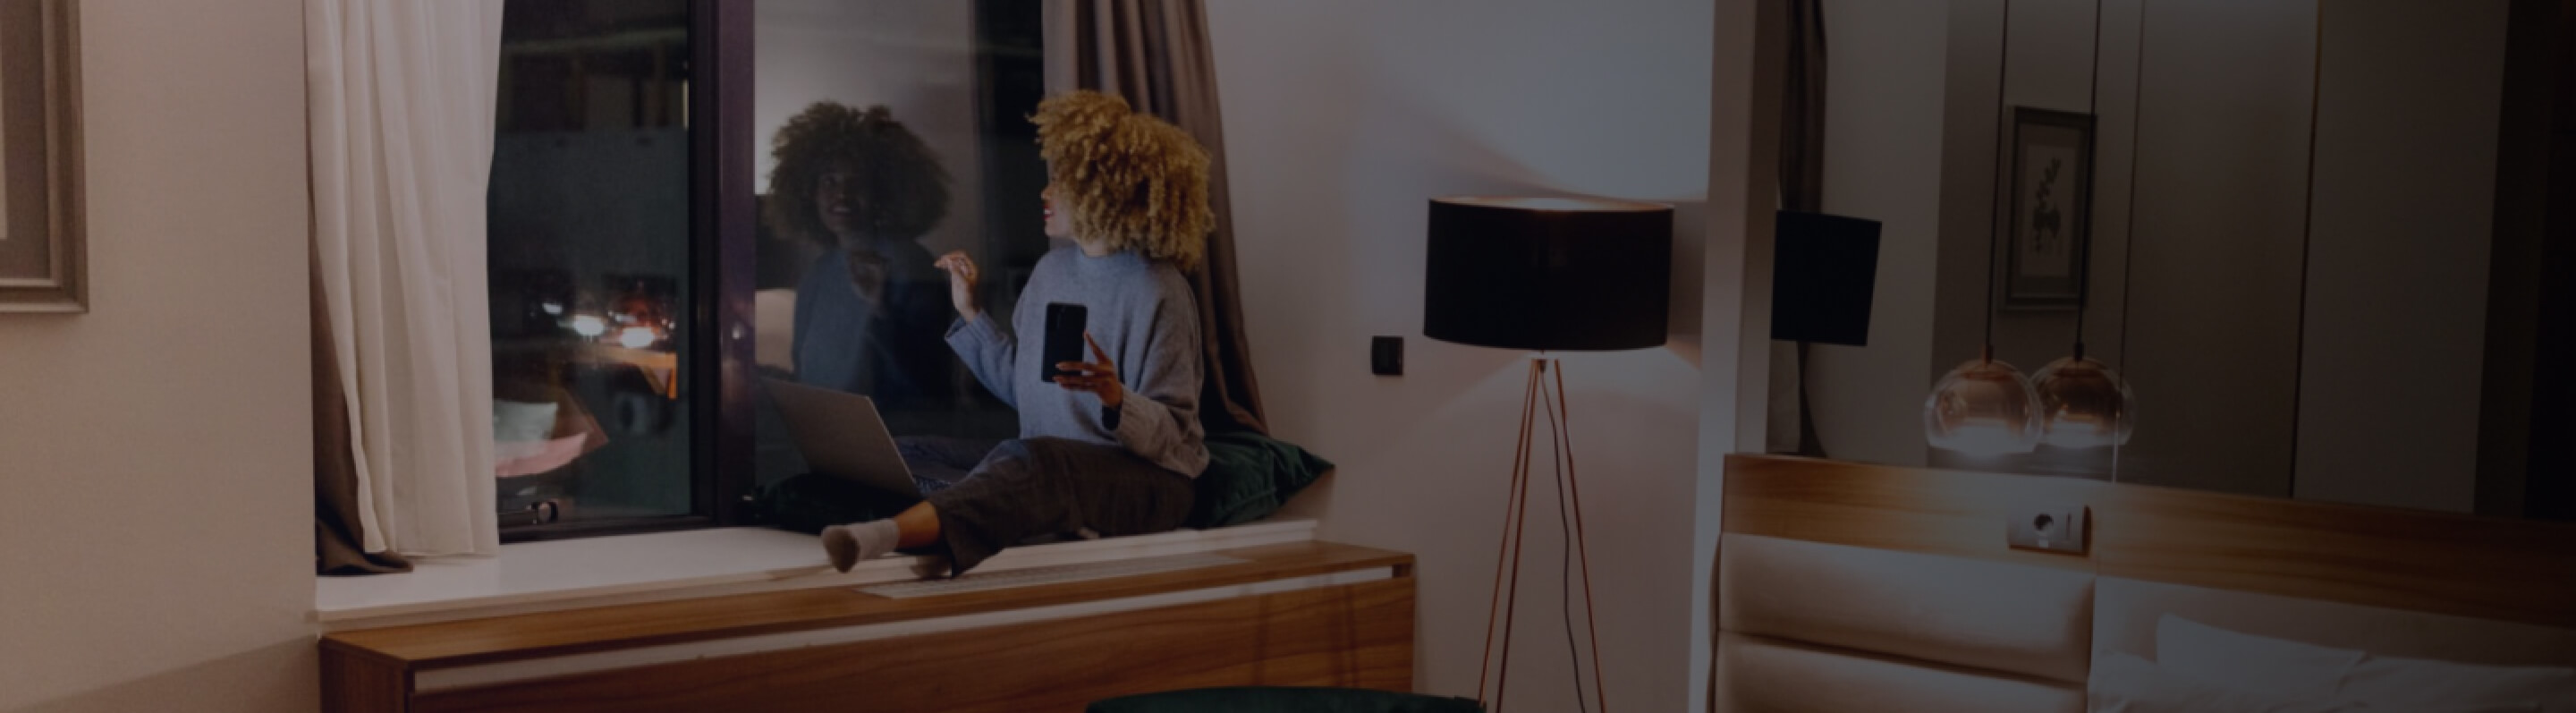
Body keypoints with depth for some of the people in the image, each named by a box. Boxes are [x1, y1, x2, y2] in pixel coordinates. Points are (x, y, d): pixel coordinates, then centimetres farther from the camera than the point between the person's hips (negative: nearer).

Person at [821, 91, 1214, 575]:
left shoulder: (1157, 290, -10)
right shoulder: (1052, 270, 14)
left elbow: (1173, 436, -12)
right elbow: (1019, 384, 20)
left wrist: (1117, 398, -31)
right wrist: (969, 311, 17)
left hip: (1147, 481, -9)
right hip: (1055, 467, 9)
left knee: (1030, 462, -39)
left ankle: (890, 533, -61)